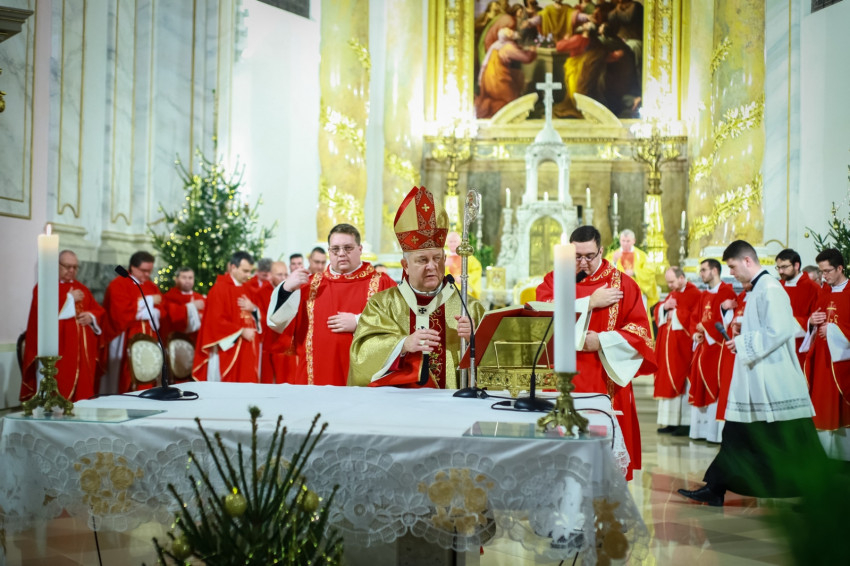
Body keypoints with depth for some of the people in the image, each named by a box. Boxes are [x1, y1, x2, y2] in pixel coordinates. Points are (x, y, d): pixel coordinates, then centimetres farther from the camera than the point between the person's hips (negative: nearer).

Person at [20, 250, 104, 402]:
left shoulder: (82, 289, 21)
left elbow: (99, 311, 17)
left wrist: (91, 317, -6)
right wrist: (69, 299, -6)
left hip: (82, 352, 6)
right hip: (57, 351, -5)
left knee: (82, 393, 2)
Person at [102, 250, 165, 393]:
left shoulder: (152, 287, 16)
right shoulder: (118, 285, -3)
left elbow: (162, 314, 10)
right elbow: (122, 313, -17)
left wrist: (141, 312, -8)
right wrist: (148, 302, -9)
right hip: (126, 344, -6)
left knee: (147, 385, 2)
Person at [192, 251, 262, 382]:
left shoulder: (248, 290, 14)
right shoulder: (219, 289, -8)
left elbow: (260, 316, 16)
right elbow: (216, 321, -15)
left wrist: (254, 309, -5)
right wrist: (241, 331, -17)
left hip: (248, 350, 7)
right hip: (228, 349, -7)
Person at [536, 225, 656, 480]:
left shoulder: (622, 284, 5)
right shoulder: (552, 281, 8)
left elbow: (641, 331, -1)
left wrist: (602, 341, -14)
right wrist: (589, 303, -10)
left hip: (605, 381, -1)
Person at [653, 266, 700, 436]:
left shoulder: (694, 294, -10)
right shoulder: (672, 294, 17)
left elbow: (695, 317, -20)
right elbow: (658, 311, 18)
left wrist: (674, 313, -11)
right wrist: (665, 307, -3)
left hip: (682, 346, -9)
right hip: (668, 345, 9)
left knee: (682, 382, -7)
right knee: (669, 382, 8)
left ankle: (686, 423, -3)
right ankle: (672, 421, 12)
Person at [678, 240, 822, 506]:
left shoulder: (770, 288, -15)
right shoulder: (759, 288, 15)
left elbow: (779, 331, -23)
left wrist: (744, 343, -14)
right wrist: (742, 339, 8)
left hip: (773, 382, -10)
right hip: (755, 381, 10)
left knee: (788, 442, -3)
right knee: (737, 435, 10)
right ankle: (715, 489, 14)